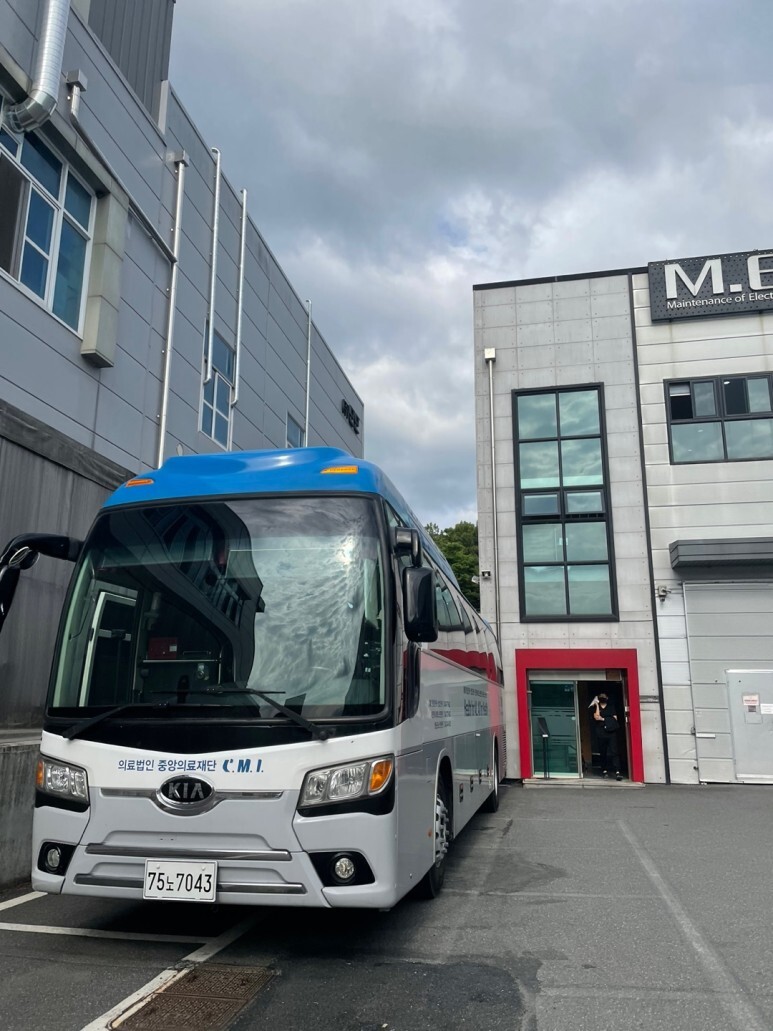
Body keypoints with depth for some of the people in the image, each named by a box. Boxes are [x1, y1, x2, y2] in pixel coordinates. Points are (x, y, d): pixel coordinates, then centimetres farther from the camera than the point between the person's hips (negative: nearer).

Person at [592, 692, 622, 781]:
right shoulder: (596, 707, 12)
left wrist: (603, 719, -4)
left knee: (613, 752, -11)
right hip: (601, 733, 1)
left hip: (611, 731, -1)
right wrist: (597, 705, -4)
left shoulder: (611, 707, 15)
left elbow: (614, 718, 5)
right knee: (603, 752, 2)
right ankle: (604, 770, 14)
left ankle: (617, 772, -19)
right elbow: (596, 717, -5)